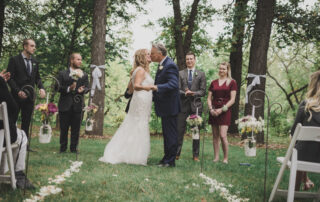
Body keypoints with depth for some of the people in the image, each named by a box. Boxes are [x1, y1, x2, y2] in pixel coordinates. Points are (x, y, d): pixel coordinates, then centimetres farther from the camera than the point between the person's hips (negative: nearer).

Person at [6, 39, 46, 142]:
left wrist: (41, 88, -4)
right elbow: (9, 78, -7)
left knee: (26, 122, 6)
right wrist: (18, 91, -18)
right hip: (17, 96, -5)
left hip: (29, 96, 5)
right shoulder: (14, 60, -4)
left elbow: (37, 78, 16)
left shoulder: (35, 62, 12)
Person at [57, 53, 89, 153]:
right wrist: (69, 88, -16)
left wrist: (82, 90, -17)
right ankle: (63, 148, 13)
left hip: (78, 105, 1)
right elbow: (58, 88, -1)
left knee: (76, 128, 3)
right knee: (64, 128, 4)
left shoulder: (84, 75, 12)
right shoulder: (62, 73, 6)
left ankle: (74, 148, 11)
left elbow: (87, 87, 5)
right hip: (65, 105, -1)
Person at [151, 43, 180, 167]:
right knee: (167, 134, 16)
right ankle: (167, 158, 24)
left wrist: (156, 87, -40)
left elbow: (173, 84, -31)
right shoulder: (162, 65, 13)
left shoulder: (170, 66, -19)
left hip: (169, 107, -10)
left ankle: (170, 161, 3)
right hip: (165, 107, 10)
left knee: (170, 133, -3)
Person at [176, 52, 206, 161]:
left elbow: (203, 91, 2)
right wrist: (185, 93, -17)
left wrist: (194, 93, -16)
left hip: (196, 105, 0)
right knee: (179, 130, -1)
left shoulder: (201, 74, 8)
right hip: (183, 104, 0)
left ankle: (196, 155, 11)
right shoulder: (180, 73, 9)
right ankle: (176, 153, 5)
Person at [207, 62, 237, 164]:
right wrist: (211, 109, -5)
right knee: (215, 136, 5)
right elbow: (209, 98, 13)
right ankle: (216, 157, 11)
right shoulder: (214, 82, 14)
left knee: (223, 135, -13)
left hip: (225, 112, -4)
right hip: (214, 112, 4)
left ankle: (225, 158, -1)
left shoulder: (232, 82, 2)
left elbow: (232, 100, -4)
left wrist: (222, 109, -13)